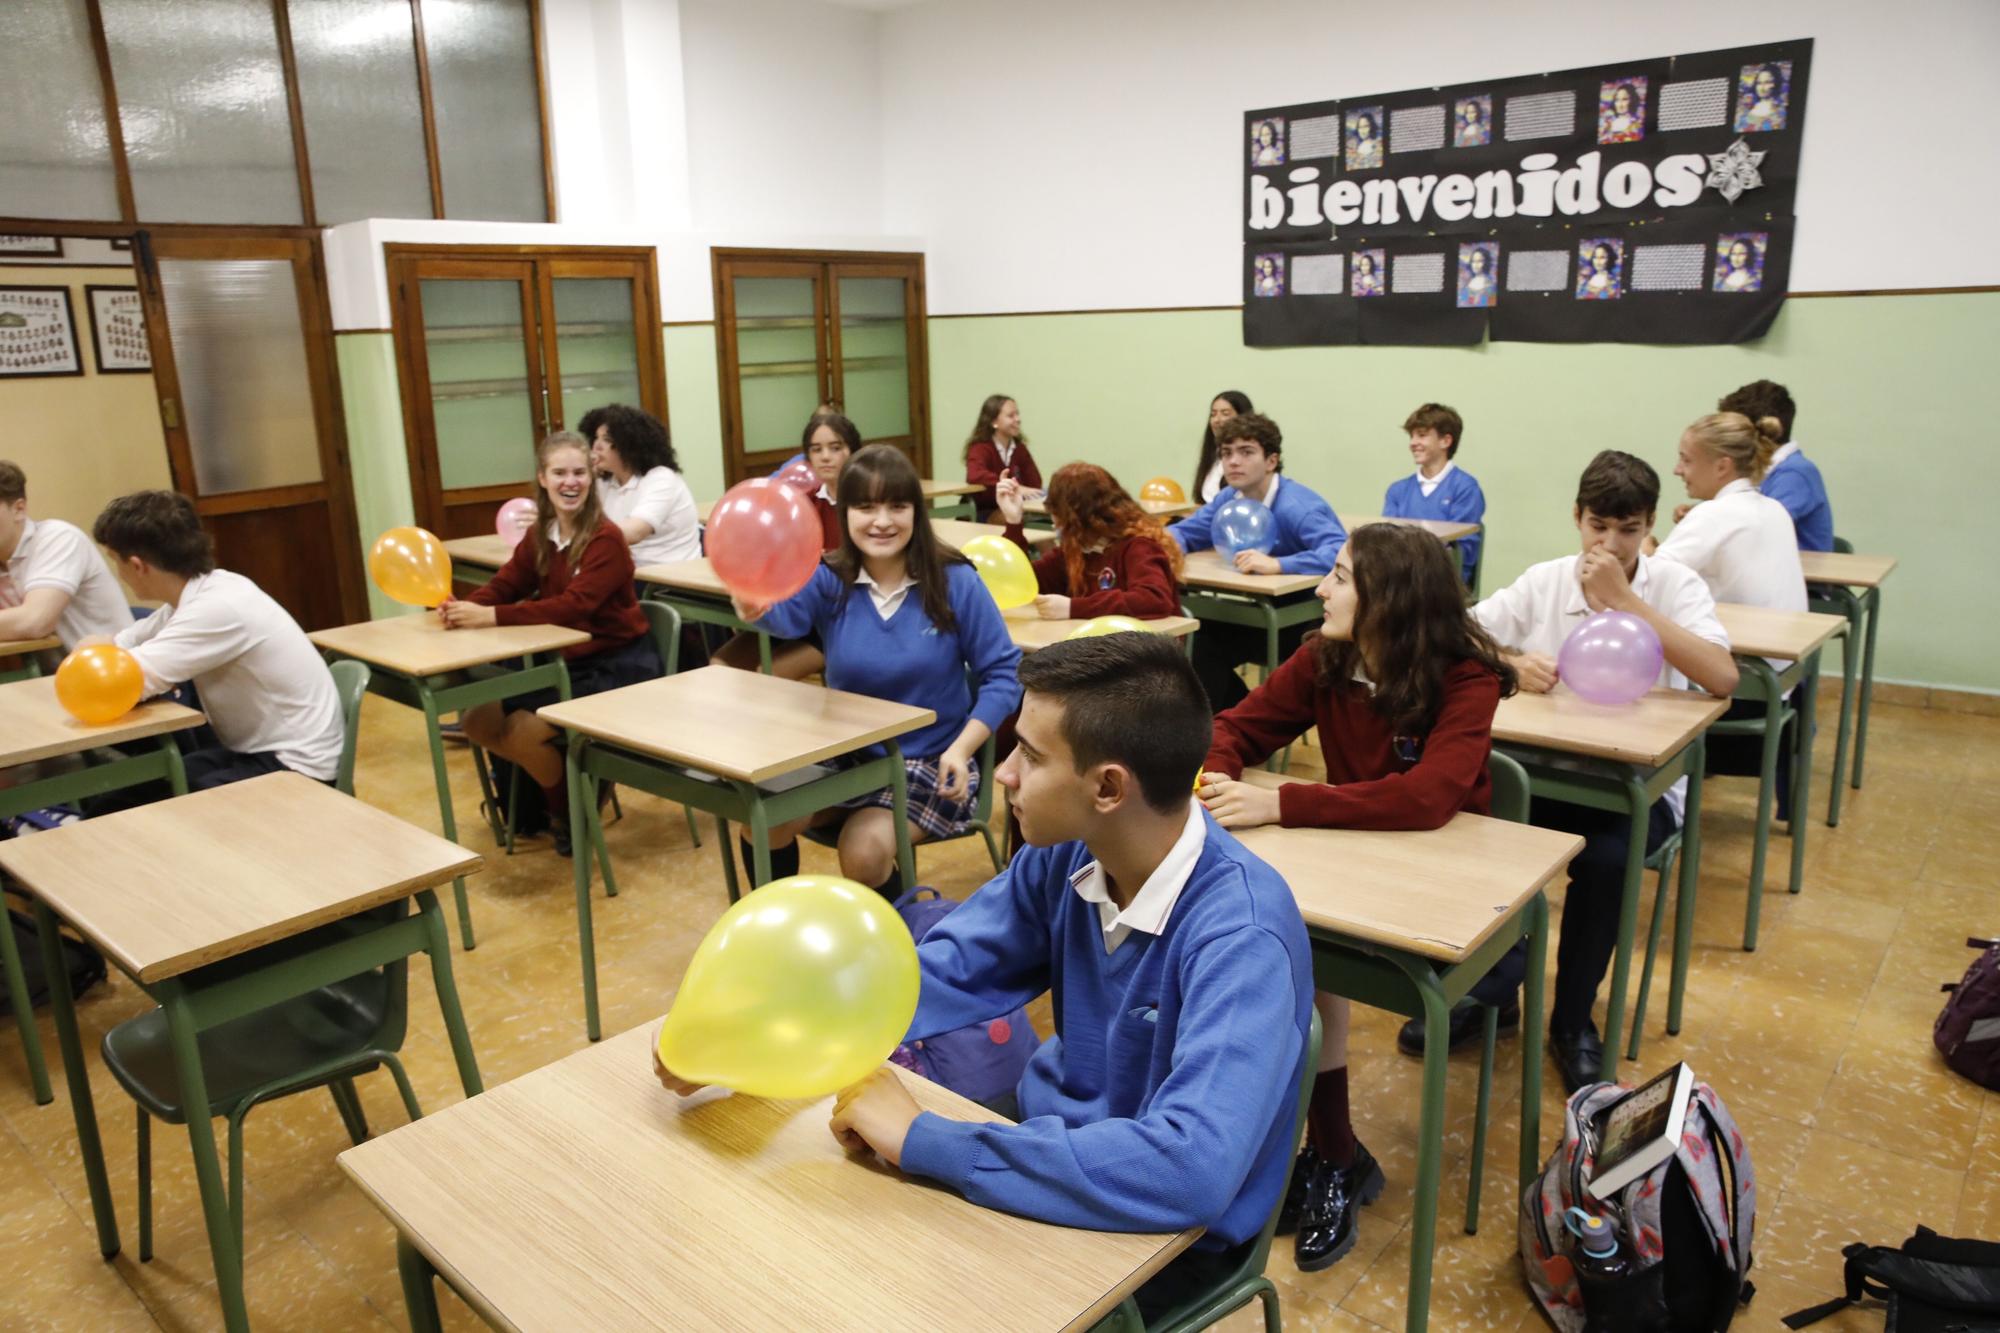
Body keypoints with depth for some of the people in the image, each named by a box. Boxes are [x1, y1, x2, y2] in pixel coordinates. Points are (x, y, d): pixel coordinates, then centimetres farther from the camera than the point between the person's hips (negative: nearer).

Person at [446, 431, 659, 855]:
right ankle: (564, 783, 17)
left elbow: (574, 605, -28)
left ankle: (572, 815, 7)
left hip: (619, 668, -8)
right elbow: (504, 585, 1)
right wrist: (463, 607, -21)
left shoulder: (605, 539, -18)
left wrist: (491, 617, -34)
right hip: (568, 664, 8)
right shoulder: (539, 535, 6)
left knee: (521, 730, -20)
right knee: (478, 721, -2)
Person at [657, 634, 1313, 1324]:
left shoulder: (1241, 937, -31)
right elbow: (937, 974, -3)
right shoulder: (1068, 851, -12)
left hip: (1164, 1233, -5)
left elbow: (1189, 1171, -41)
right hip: (1050, 1144, 5)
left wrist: (925, 1141, -35)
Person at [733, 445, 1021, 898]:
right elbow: (785, 612, -30)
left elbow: (1003, 672, -6)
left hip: (930, 761, -3)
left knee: (865, 851, -26)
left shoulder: (955, 581, -10)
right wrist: (755, 606, -56)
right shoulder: (828, 580, -6)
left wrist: (962, 749, -19)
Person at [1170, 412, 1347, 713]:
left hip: (1312, 622, -8)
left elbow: (1343, 552, -41)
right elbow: (1184, 532, 9)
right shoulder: (1230, 499, -1)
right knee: (1199, 642, -5)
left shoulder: (1297, 507, -26)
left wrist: (1276, 564, -50)